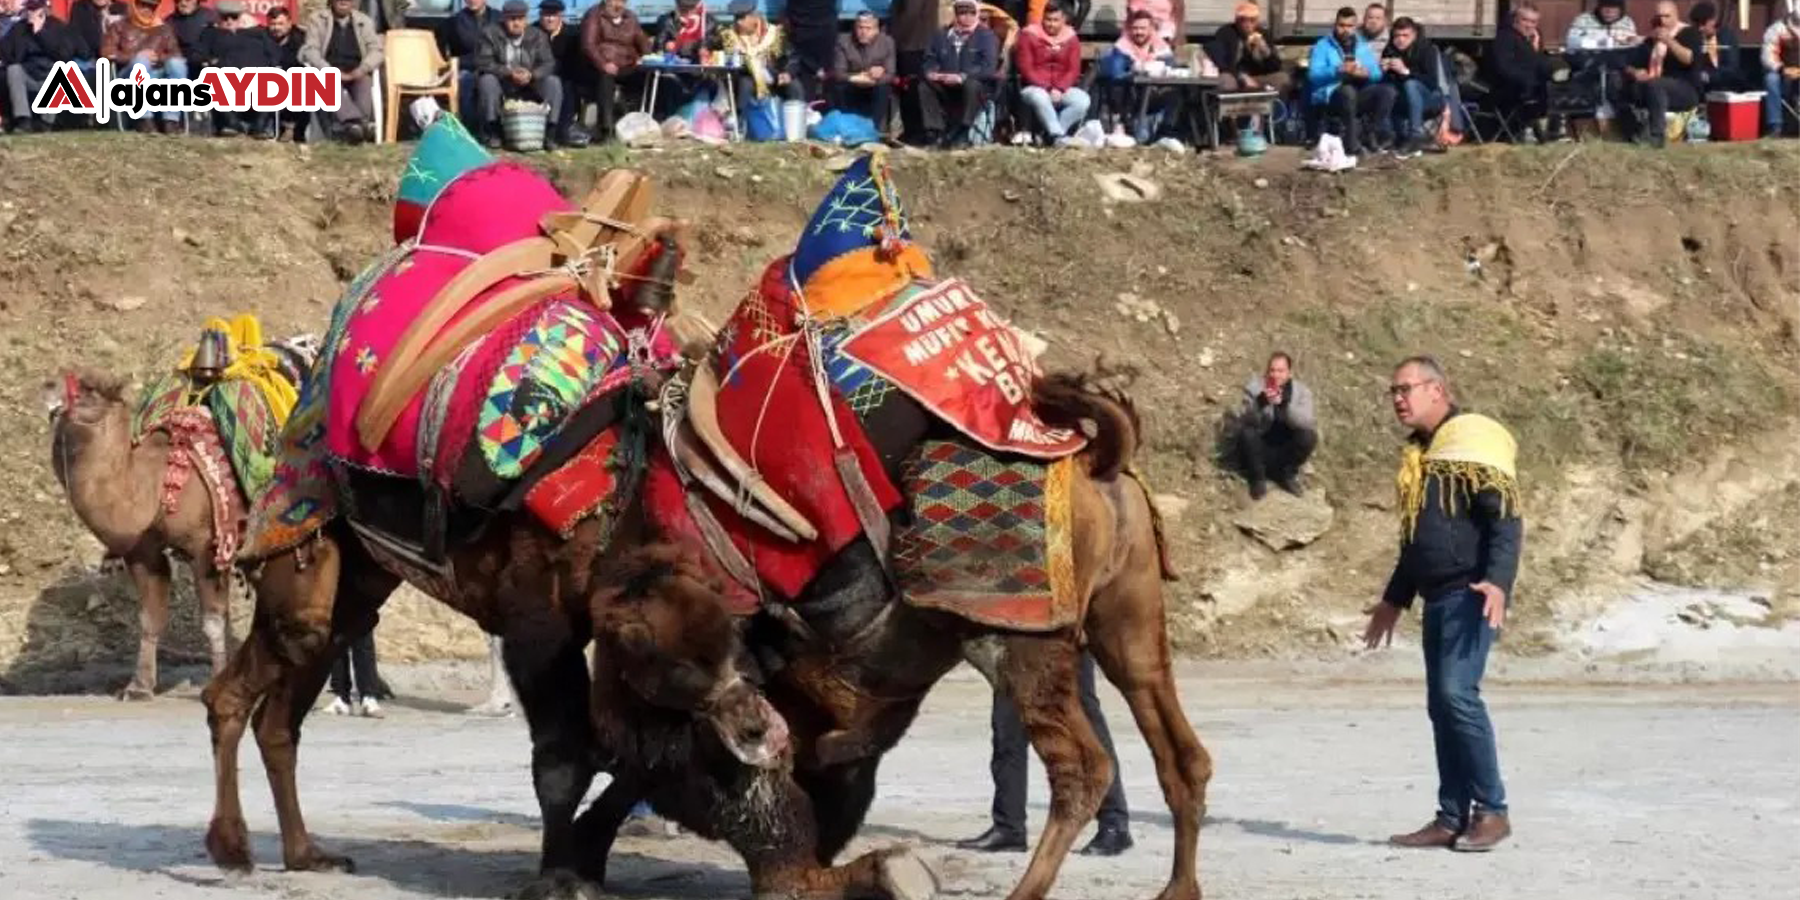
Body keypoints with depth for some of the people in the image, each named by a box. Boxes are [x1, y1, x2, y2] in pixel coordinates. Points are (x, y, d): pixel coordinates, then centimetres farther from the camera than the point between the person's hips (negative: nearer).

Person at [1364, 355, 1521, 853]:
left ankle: (1492, 811, -10)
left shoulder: (1474, 440, -9)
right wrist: (1394, 599, 32)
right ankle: (1452, 818, 9)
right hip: (1438, 597, 9)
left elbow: (1506, 519, -16)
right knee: (1441, 704, 6)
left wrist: (1498, 581, -29)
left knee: (1457, 692, -17)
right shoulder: (1419, 454, 19)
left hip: (1471, 594, -9)